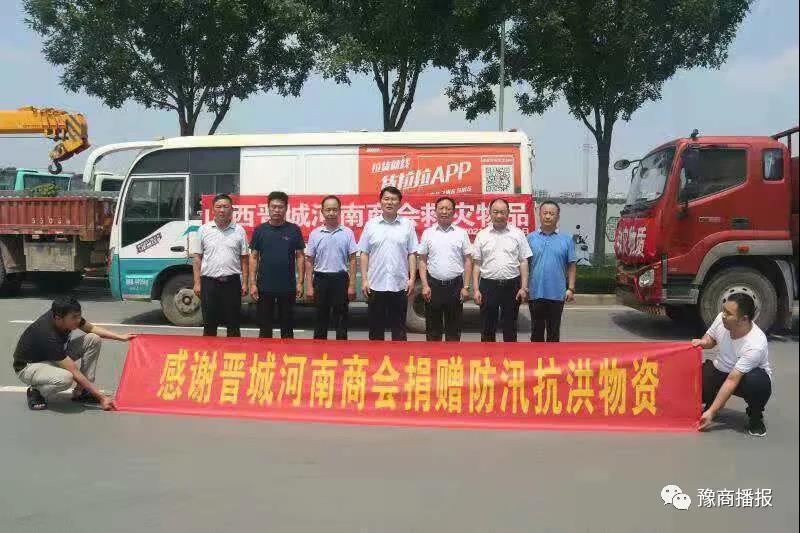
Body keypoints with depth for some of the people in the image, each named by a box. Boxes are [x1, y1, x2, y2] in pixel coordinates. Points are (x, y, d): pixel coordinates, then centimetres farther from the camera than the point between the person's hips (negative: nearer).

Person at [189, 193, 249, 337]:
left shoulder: (239, 231, 5)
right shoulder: (204, 230, 6)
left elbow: (244, 258, 6)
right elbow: (197, 257, 6)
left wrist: (245, 283, 0)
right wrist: (197, 283, -1)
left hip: (232, 282, 0)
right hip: (209, 282, 0)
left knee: (233, 325, 5)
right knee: (209, 324, 7)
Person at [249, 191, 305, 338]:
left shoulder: (294, 230, 1)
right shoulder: (260, 230, 3)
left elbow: (300, 257, 3)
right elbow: (253, 257, 4)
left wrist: (300, 282, -3)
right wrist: (253, 283, -4)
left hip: (288, 287, 0)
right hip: (264, 287, 0)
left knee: (287, 327, 8)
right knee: (264, 327, 7)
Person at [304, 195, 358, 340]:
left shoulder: (347, 233, 2)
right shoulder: (315, 234, 4)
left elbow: (352, 260, 2)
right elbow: (309, 261, 5)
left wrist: (352, 285, -4)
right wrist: (309, 287, -1)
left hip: (341, 279, -1)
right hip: (321, 279, 1)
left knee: (341, 319, 4)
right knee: (320, 319, 7)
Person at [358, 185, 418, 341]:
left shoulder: (407, 225, 4)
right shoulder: (370, 225, 5)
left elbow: (412, 254, 4)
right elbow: (364, 254, 5)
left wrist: (412, 279, -4)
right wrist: (364, 279, -2)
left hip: (400, 285, 0)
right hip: (375, 285, 1)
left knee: (399, 328, 6)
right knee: (376, 327, 7)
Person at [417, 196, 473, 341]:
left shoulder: (461, 233, 3)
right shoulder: (428, 233, 4)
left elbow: (468, 261, 3)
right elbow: (422, 261, 5)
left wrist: (466, 287, -4)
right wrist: (425, 285, -5)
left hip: (455, 285, 0)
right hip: (433, 285, 0)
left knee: (454, 329, 7)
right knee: (432, 327, 7)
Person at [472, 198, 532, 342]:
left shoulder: (517, 234, 3)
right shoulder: (481, 235, 5)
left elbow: (523, 262, 3)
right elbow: (477, 264, 6)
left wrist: (524, 287, -4)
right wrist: (476, 289, -1)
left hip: (512, 286, 0)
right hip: (488, 285, 1)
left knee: (510, 327, 7)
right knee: (487, 327, 7)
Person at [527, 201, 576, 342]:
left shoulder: (566, 239, 4)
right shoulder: (531, 238, 4)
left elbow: (571, 266, 4)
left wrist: (571, 289, -3)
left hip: (557, 294, 0)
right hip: (535, 293, 0)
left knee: (554, 331, 8)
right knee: (536, 330, 10)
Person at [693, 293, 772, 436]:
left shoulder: (756, 344, -34)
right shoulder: (721, 319, -18)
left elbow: (732, 381, -34)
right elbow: (710, 338, 7)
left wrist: (711, 412, -33)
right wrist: (703, 342, -19)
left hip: (747, 376, -5)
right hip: (720, 369, 5)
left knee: (757, 382, -40)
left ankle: (755, 417, -6)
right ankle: (707, 401, 13)